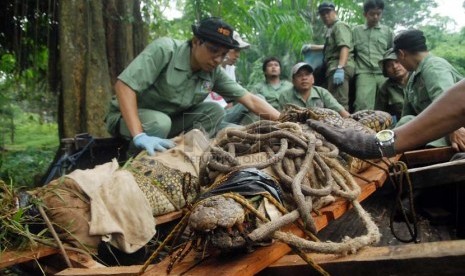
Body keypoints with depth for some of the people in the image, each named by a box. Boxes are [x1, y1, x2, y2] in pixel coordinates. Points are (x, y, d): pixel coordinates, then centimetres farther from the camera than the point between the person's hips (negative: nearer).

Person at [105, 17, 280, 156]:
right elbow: (124, 85, -33)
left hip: (170, 119, 5)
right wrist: (139, 136, -44)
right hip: (127, 117, -5)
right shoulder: (164, 49, -26)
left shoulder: (214, 72, -11)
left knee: (215, 111, -12)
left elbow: (250, 100, -8)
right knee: (159, 123, -36)